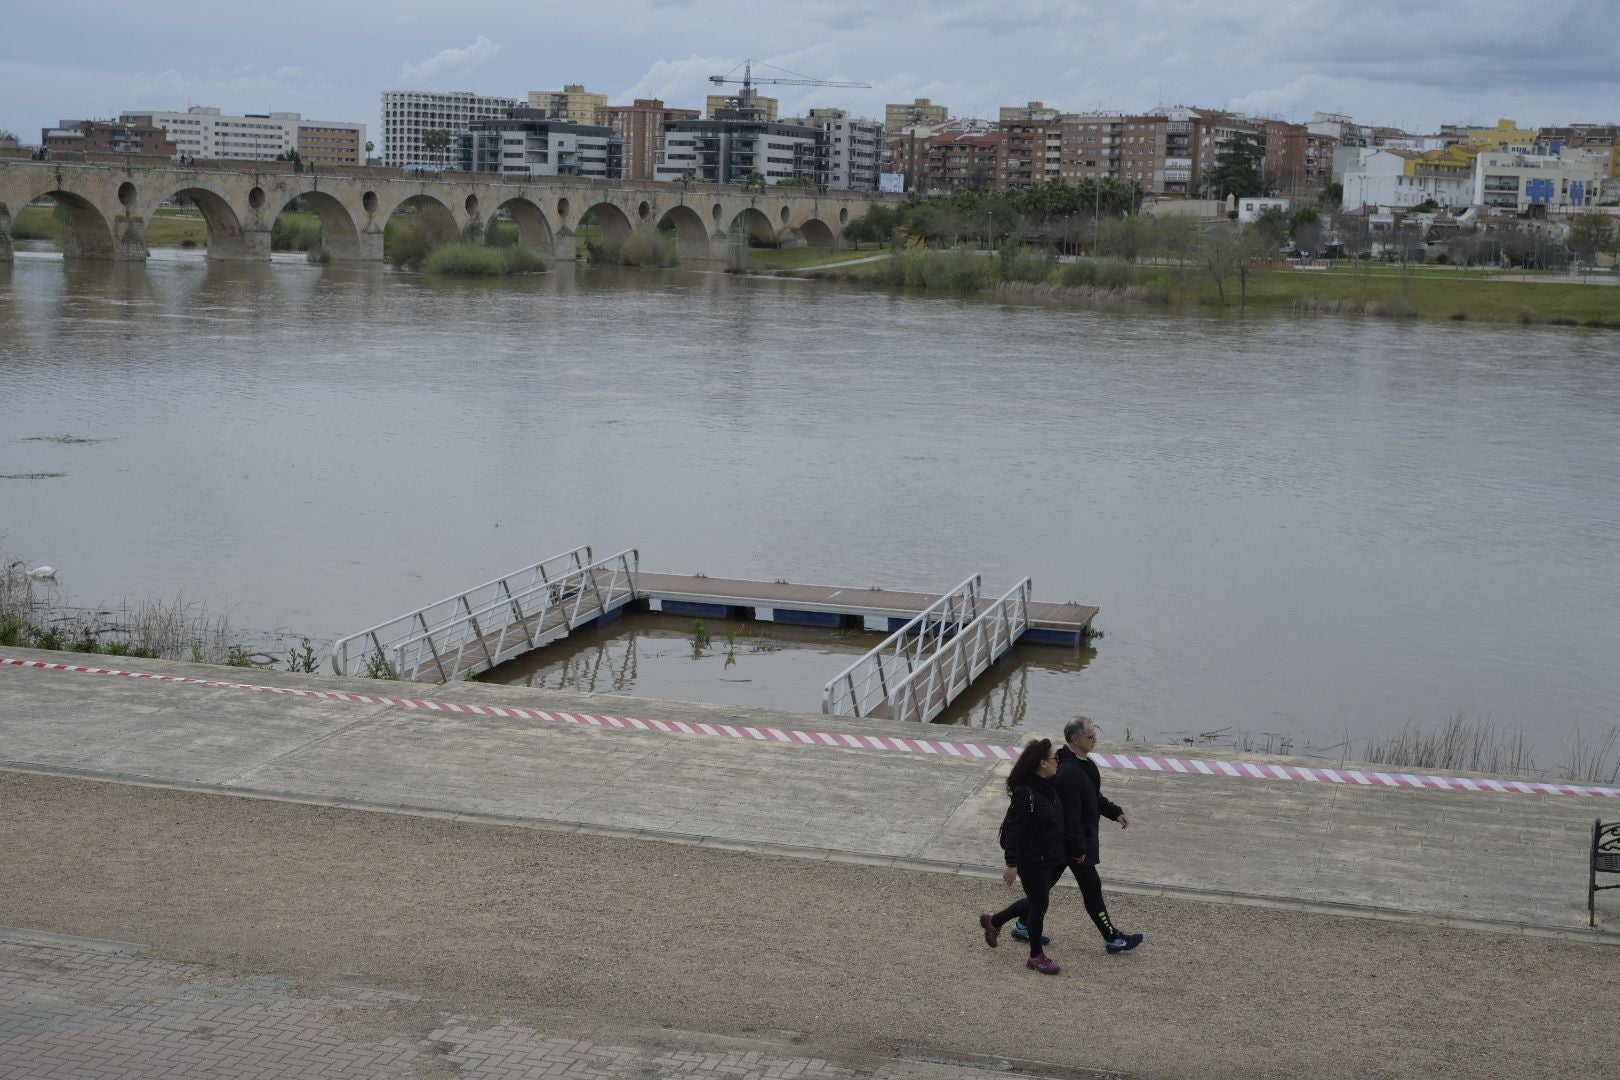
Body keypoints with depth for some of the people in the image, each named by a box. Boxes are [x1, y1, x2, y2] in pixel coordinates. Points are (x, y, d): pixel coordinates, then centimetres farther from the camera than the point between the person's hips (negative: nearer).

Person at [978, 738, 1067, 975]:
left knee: (1036, 900, 20)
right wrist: (1012, 863, -22)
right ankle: (1036, 957, 19)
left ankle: (993, 922, 39)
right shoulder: (1025, 793, -23)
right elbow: (1013, 829, -21)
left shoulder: (1049, 788, 5)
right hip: (1032, 862, -9)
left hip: (1051, 859, 9)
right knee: (1039, 904, 3)